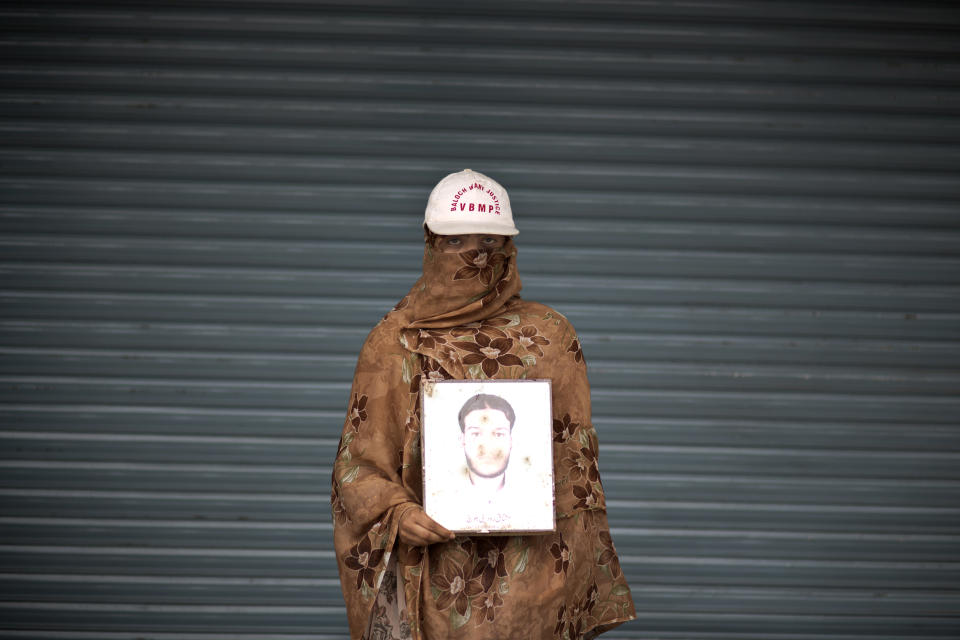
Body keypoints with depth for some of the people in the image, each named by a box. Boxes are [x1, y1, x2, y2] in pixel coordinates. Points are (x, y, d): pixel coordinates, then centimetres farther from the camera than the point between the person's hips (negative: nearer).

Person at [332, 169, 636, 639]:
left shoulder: (551, 337, 7)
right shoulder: (394, 343, 5)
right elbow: (359, 464, 5)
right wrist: (397, 514, -14)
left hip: (532, 577, 1)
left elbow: (579, 463, 11)